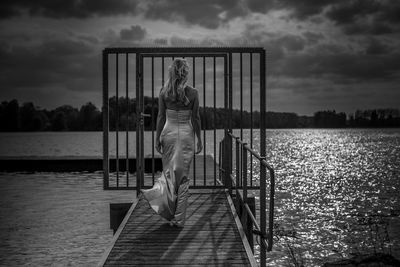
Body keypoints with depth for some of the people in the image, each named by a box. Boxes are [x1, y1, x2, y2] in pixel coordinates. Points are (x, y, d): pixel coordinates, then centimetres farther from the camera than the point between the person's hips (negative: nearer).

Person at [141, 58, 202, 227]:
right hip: (186, 134, -1)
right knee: (183, 176, 6)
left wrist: (158, 138, 7)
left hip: (169, 132, 1)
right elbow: (195, 118, -2)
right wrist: (199, 139, 7)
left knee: (169, 172, 15)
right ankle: (179, 218, 7)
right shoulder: (192, 93, -7)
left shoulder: (163, 92, -4)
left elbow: (161, 117, 0)